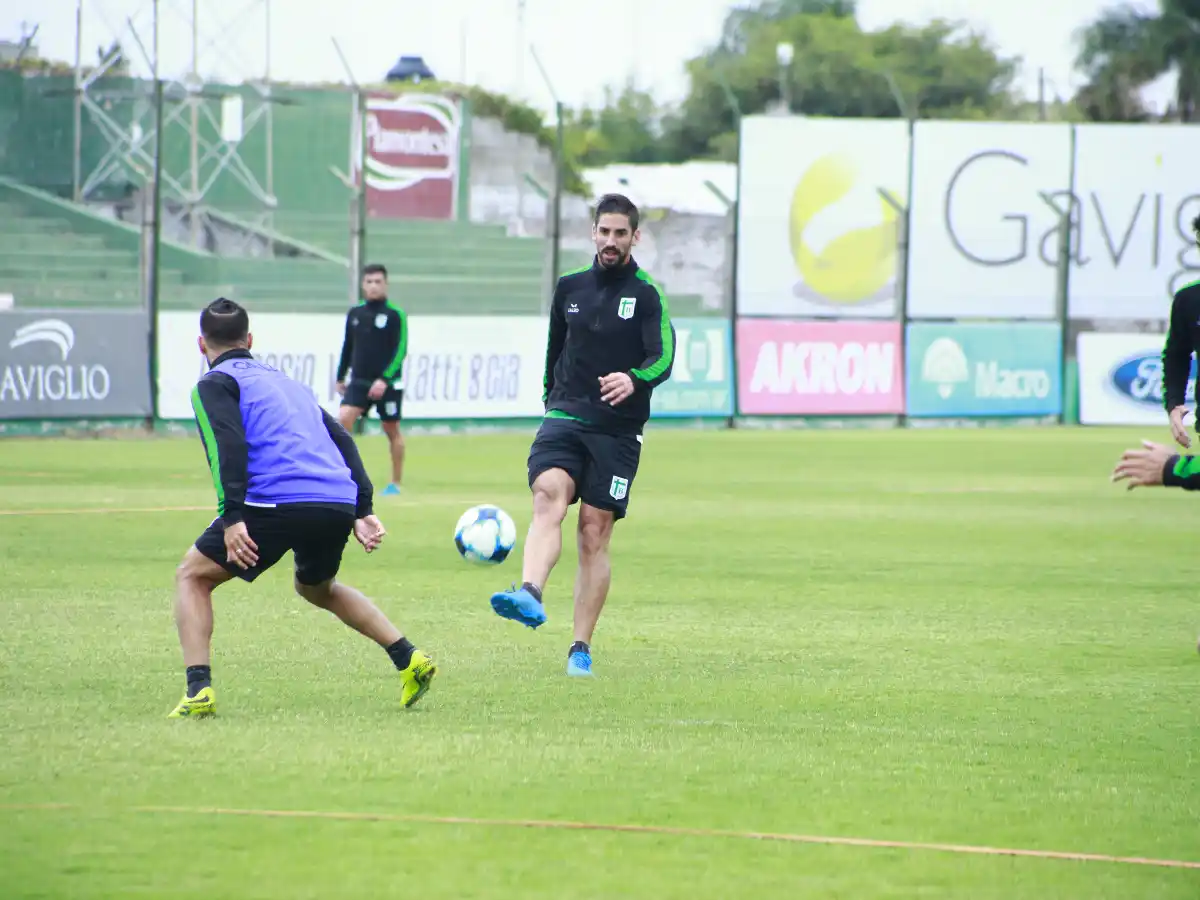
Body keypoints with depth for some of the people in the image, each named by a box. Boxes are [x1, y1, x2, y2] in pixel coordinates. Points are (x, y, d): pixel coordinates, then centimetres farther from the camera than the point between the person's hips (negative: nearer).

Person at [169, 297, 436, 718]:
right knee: (317, 587, 35)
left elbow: (227, 445, -8)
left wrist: (232, 517, -15)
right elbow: (341, 440, 25)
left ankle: (199, 690, -5)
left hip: (278, 502, -6)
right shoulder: (288, 382, 32)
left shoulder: (214, 384, 10)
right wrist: (363, 509, 20)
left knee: (192, 576, 12)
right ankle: (408, 658, 21)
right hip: (340, 504, 7)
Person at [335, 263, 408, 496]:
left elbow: (400, 351, -11)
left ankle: (395, 483, 16)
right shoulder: (355, 313, 6)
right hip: (359, 381, 3)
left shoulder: (395, 315, -7)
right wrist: (340, 377, 19)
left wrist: (384, 379, -20)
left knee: (392, 430, 5)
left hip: (388, 383, -3)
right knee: (344, 418, -16)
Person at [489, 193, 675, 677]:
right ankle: (530, 596, -49)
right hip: (565, 416, 2)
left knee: (594, 535, -2)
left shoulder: (647, 294, -1)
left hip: (617, 431, -2)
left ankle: (581, 649, 6)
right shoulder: (570, 287, 12)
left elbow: (663, 358, -14)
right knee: (548, 494, -26)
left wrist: (634, 379, -33)